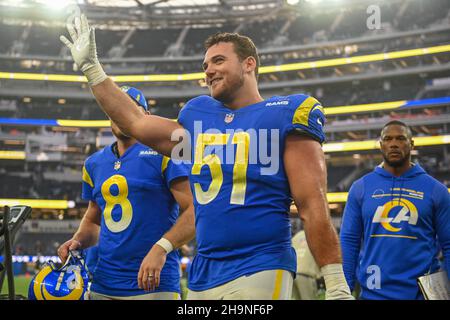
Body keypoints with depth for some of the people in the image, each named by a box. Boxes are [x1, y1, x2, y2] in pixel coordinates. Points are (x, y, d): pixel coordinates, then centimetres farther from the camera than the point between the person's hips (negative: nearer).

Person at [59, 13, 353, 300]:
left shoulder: (286, 115, -3)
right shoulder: (198, 116, 14)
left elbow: (313, 205, -7)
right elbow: (136, 122, 26)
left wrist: (336, 284, -12)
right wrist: (91, 67, 28)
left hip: (260, 273, -6)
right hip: (202, 277, 6)